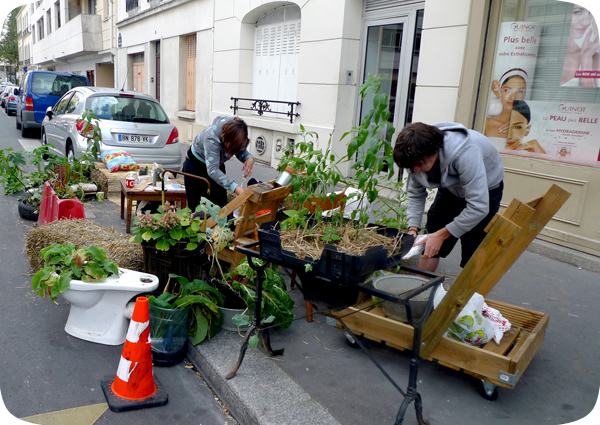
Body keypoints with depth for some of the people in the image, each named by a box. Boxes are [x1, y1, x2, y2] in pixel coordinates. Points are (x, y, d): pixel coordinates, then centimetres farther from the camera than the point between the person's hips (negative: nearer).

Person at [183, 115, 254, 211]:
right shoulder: (211, 137, -41)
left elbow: (242, 150, -4)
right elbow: (212, 171, -45)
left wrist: (249, 158, -30)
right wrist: (235, 188, -57)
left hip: (218, 165, 5)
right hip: (195, 163, -5)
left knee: (221, 205, 0)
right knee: (194, 205, -7)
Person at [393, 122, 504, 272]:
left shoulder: (466, 154, -42)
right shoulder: (418, 155, -23)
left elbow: (479, 207, -38)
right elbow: (415, 193, -7)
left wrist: (442, 234, -34)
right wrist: (413, 228, -20)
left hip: (485, 189, -5)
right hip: (451, 187, 5)